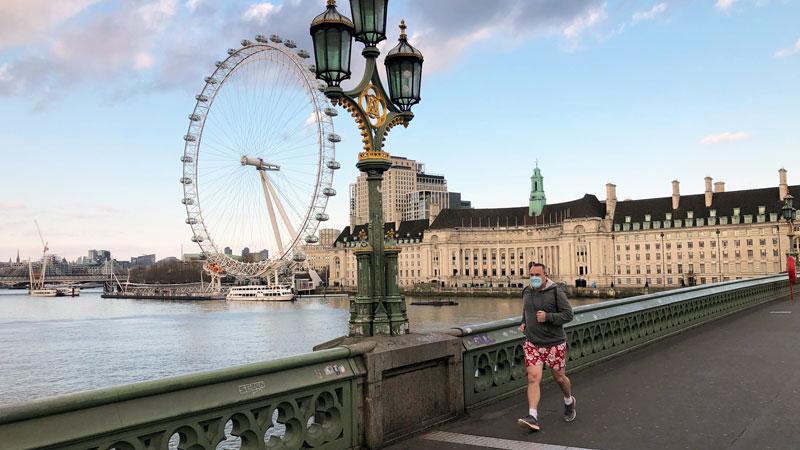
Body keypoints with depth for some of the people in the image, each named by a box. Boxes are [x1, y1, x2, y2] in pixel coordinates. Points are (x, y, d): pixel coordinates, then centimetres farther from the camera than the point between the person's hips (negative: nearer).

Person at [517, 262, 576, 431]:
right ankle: (533, 417, -15)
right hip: (532, 344, 3)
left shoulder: (556, 292, -10)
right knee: (533, 378, -10)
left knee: (559, 378, 12)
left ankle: (569, 401, 43)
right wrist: (523, 323, 7)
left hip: (554, 343, -3)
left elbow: (568, 314, -12)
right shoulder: (527, 292, 6)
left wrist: (547, 317, -23)